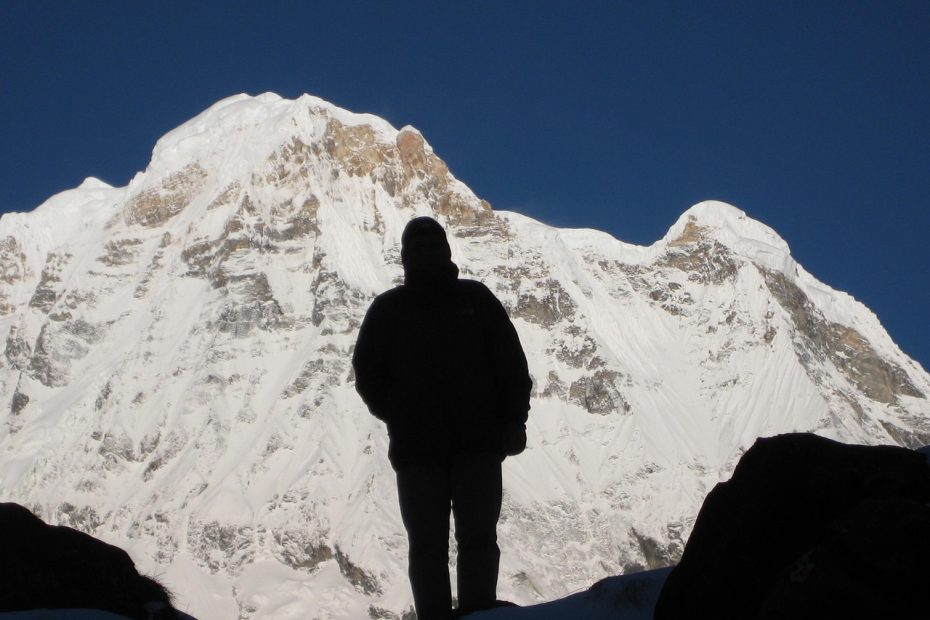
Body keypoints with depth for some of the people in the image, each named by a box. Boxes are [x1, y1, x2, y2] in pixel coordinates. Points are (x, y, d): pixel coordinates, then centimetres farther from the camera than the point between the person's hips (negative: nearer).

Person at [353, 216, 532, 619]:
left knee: (478, 539, -2)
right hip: (416, 449, 1)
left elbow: (511, 364, 9)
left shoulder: (475, 299, 11)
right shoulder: (388, 308, 11)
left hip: (478, 443, 0)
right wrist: (399, 416, 2)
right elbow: (367, 371, 14)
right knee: (426, 544, 0)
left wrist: (514, 420, 0)